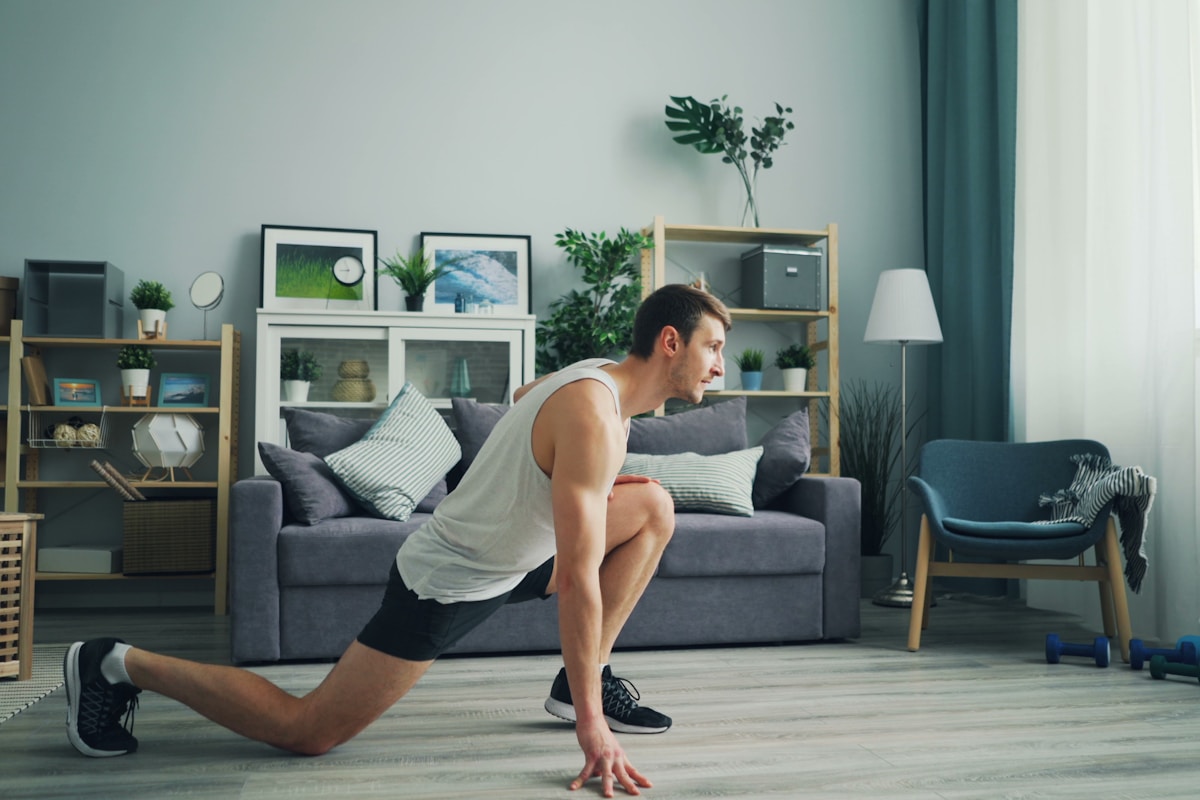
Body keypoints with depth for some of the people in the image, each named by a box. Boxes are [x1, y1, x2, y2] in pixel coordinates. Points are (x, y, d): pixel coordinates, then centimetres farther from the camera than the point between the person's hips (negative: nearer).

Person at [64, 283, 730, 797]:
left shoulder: (598, 375, 3)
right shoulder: (593, 415, -28)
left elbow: (523, 398, 27)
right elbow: (577, 578, -30)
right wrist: (592, 725, -27)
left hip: (502, 558, 9)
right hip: (446, 582, -9)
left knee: (652, 508, 4)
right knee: (307, 732, -3)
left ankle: (582, 681, 9)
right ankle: (118, 666, 10)